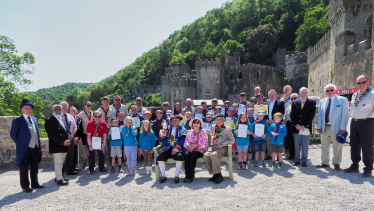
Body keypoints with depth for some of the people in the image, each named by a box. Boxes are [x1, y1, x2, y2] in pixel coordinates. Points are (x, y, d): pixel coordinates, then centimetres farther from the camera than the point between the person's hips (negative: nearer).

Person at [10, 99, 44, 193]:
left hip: (35, 148, 5)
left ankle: (34, 183, 27)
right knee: (24, 168, 5)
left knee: (35, 167, 14)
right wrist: (20, 143, 0)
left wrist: (38, 145, 11)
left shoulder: (35, 119, 11)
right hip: (24, 149, -5)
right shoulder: (17, 121, -6)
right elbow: (13, 135, -1)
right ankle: (25, 186, 17)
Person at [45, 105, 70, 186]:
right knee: (58, 162, -4)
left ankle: (58, 177, 27)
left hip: (64, 146, 8)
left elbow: (67, 131, 18)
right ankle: (59, 179, 3)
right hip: (57, 146, -8)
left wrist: (68, 140, -1)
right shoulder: (49, 120, -8)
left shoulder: (62, 120, 18)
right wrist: (63, 142, -19)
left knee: (61, 162, 15)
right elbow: (52, 134, -16)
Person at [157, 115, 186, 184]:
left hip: (177, 149, -2)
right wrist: (163, 132, -8)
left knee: (179, 157, -34)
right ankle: (163, 176, -8)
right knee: (159, 157, -24)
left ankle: (177, 176, -16)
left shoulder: (182, 130, 9)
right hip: (167, 148, 3)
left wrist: (175, 150, -18)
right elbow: (161, 140, 11)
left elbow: (182, 141, -5)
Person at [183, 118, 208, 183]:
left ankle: (191, 176, -26)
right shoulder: (189, 132, 16)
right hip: (190, 149, 3)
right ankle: (187, 175, -25)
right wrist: (189, 146, -14)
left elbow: (204, 144, -5)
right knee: (186, 155, -31)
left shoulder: (203, 132, 5)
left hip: (200, 150, -3)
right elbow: (185, 142, 8)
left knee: (193, 155, -34)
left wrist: (196, 145, -17)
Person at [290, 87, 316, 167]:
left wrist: (304, 125, -11)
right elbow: (291, 114, 4)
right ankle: (297, 160, 16)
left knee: (305, 145, 3)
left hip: (306, 127, -2)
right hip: (296, 128, 2)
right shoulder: (294, 102, 9)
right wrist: (296, 124, -9)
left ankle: (304, 161, 13)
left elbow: (312, 115, -4)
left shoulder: (312, 102, 3)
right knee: (297, 145, 7)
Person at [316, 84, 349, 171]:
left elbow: (345, 115, -6)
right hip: (325, 128, 5)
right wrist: (319, 127, 3)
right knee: (324, 146, 12)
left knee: (337, 147, 3)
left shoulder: (342, 100, -2)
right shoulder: (322, 101, 11)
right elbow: (319, 115, 12)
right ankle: (325, 162, 24)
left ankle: (336, 163, 17)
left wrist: (342, 128, -13)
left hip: (336, 128, -4)